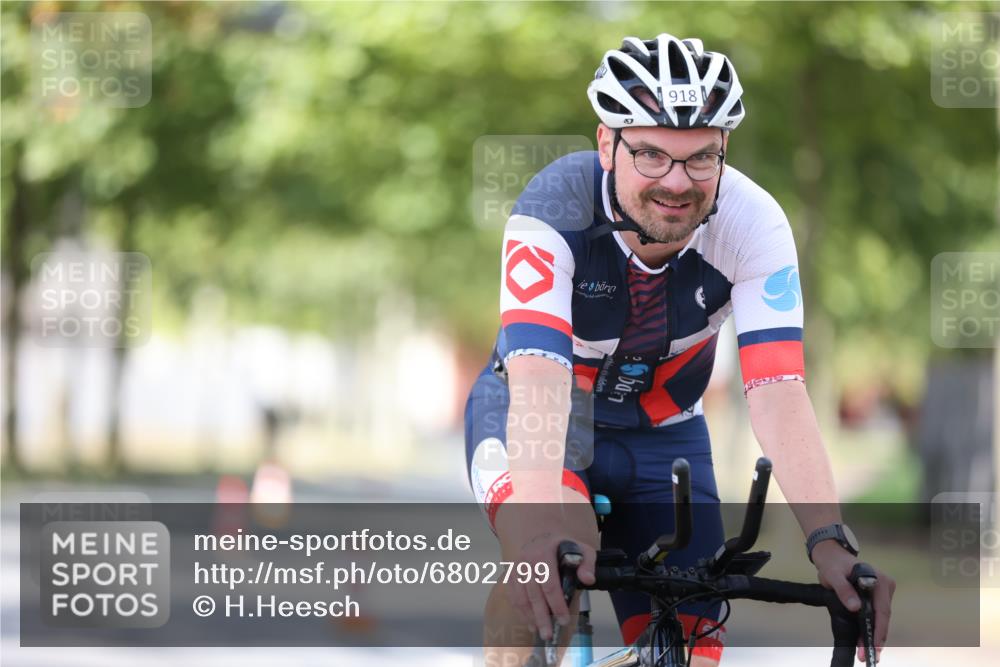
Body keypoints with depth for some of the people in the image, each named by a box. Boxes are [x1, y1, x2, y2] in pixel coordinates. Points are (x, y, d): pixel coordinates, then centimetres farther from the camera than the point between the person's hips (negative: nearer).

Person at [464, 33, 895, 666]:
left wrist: (830, 540, -47)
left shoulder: (753, 223, -25)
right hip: (536, 411, -3)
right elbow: (538, 376, -44)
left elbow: (778, 393, -32)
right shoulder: (556, 208, -32)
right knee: (542, 563, -36)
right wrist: (540, 520, -62)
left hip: (661, 430, 3)